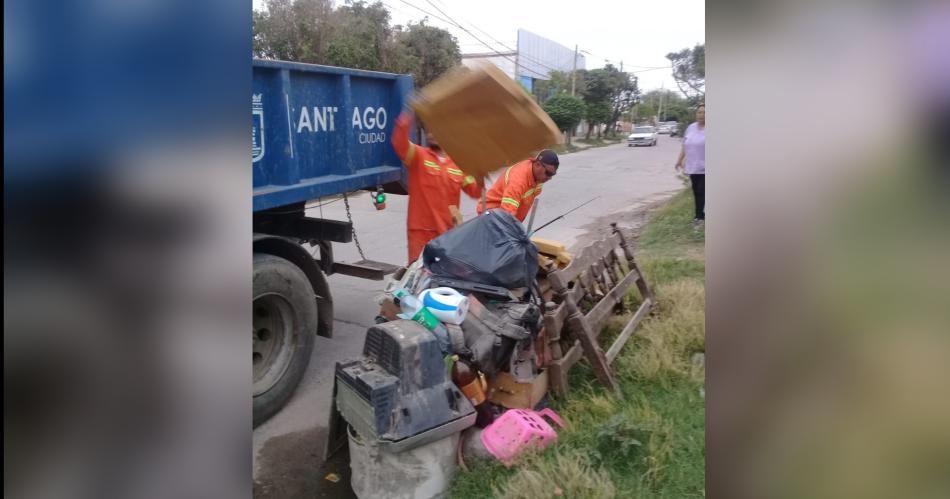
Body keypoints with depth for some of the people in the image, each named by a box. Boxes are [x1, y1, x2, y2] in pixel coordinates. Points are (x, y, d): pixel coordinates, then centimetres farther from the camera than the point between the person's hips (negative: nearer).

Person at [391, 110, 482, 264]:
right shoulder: (418, 156, -2)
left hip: (448, 232, 4)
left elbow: (475, 191, 8)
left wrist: (479, 178, -12)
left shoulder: (458, 163, 9)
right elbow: (399, 144, -21)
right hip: (421, 231, -4)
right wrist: (404, 126, -38)